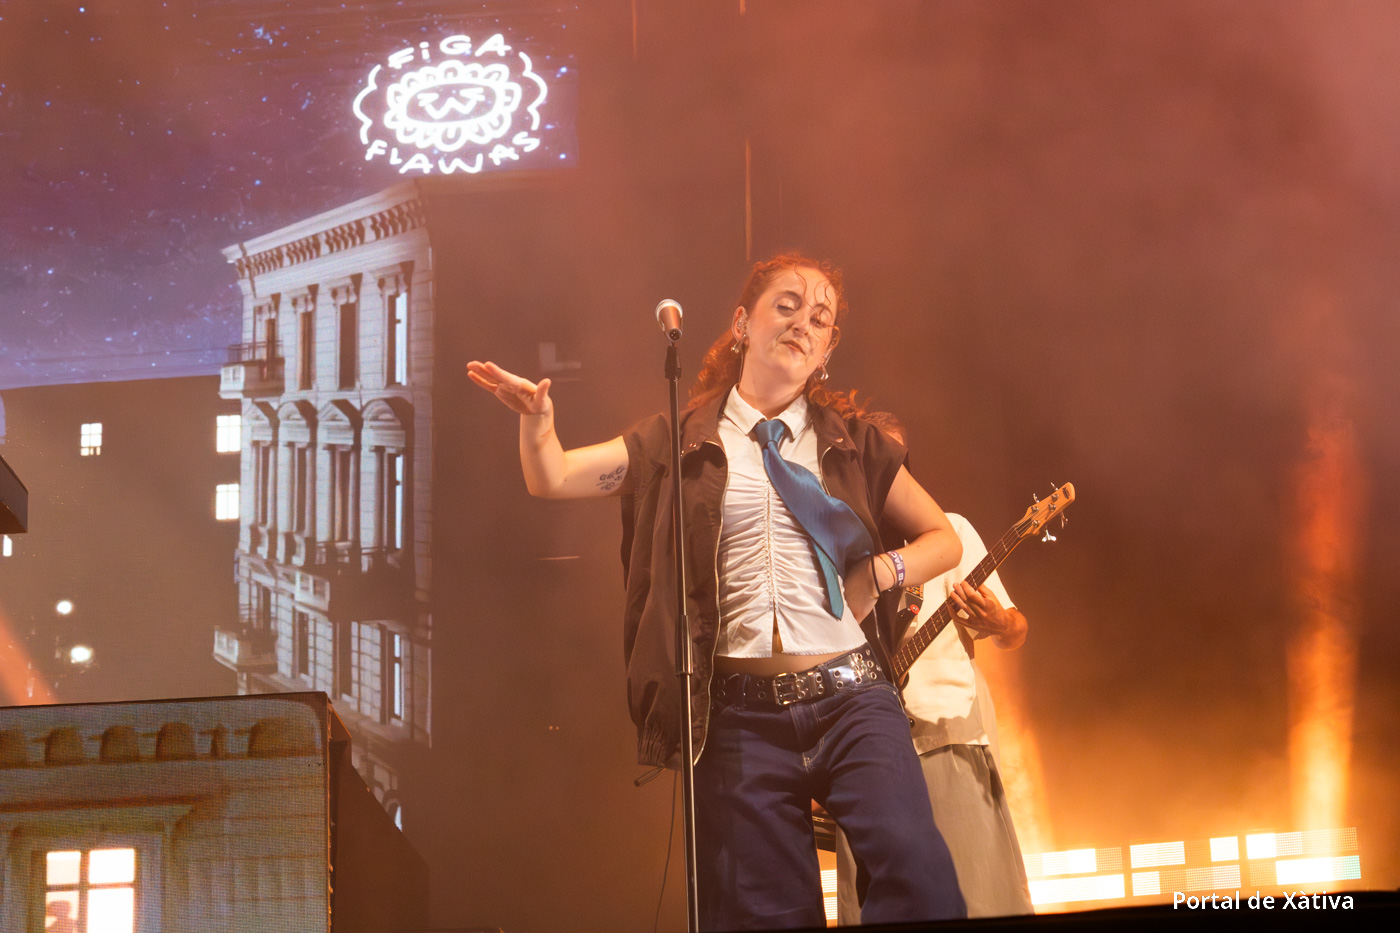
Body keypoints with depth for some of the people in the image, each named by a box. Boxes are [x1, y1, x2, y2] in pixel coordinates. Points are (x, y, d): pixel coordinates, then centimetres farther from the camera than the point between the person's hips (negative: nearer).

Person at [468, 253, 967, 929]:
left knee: (917, 873, -24)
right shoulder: (679, 443, 12)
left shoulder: (853, 442, 14)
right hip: (740, 714, 0)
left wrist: (880, 571, 1)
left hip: (849, 696, 0)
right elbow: (551, 480, 6)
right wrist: (537, 419, -15)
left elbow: (943, 539, 21)